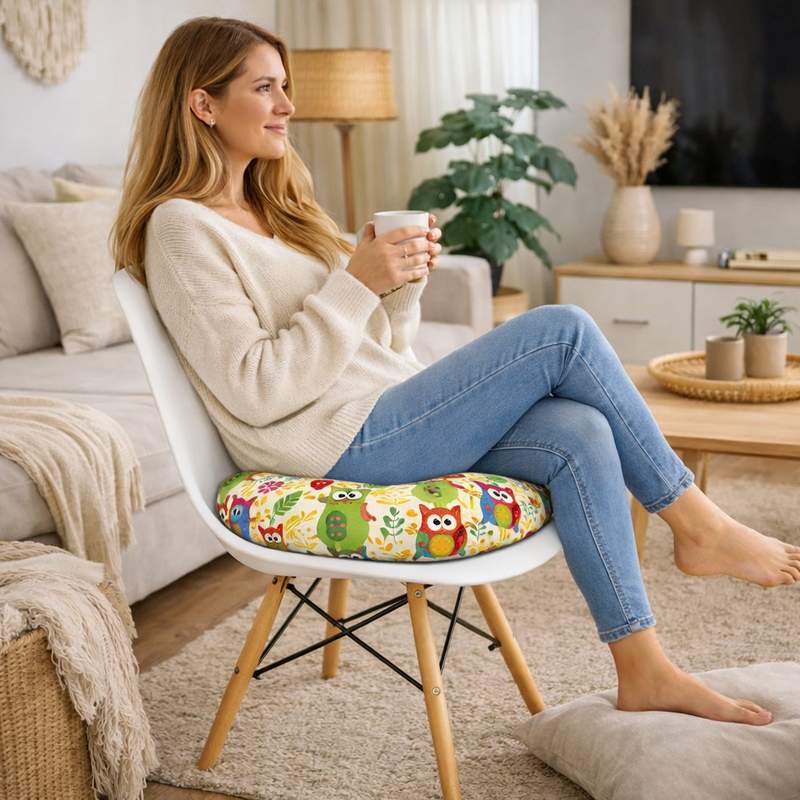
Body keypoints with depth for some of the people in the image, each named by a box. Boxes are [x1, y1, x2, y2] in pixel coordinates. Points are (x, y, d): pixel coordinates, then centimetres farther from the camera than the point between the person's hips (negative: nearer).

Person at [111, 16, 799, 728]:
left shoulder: (272, 208, 19)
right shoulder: (182, 229, -9)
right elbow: (258, 391, -18)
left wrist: (402, 283, -1)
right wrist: (356, 283, -19)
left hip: (385, 419, 9)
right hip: (342, 445, -8)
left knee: (579, 435, -14)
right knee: (564, 331, -15)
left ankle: (644, 674, -8)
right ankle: (698, 525, -1)